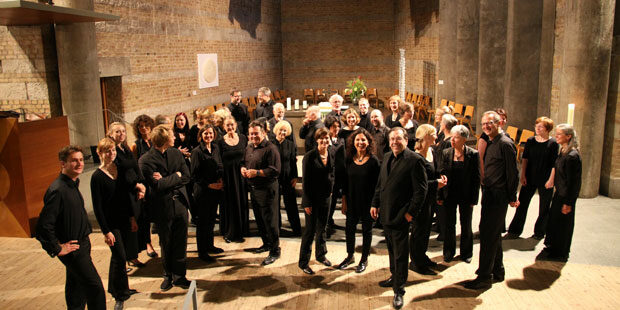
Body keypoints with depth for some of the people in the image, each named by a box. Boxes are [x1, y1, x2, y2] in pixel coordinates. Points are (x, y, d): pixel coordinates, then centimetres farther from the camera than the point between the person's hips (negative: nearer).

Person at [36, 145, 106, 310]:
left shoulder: (72, 185, 7)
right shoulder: (57, 190, -24)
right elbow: (44, 226, -27)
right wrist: (57, 249, -18)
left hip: (81, 243, 9)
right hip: (72, 249, -9)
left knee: (76, 287, 22)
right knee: (95, 287, -5)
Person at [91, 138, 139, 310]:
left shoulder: (119, 170, 3)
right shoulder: (97, 176, -14)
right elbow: (97, 207, -13)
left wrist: (132, 217, 11)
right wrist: (106, 231, -15)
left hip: (124, 220, 6)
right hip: (110, 223, -6)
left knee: (117, 256, 17)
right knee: (120, 257, -6)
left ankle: (115, 288, 35)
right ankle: (120, 296, 10)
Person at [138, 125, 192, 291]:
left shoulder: (176, 153, 4)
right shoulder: (146, 160, -12)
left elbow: (186, 177, -3)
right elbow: (157, 185, -21)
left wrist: (166, 180, -14)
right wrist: (176, 176, -11)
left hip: (180, 204, 3)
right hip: (163, 207, -3)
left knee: (180, 243, 9)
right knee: (166, 244, 13)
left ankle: (179, 275, 24)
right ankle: (168, 275, 31)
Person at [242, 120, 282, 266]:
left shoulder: (270, 148, -16)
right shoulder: (249, 147, 12)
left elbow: (275, 170, -21)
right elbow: (244, 162, 26)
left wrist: (256, 172, -22)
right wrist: (243, 168, 2)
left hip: (267, 189, -9)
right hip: (253, 188, 9)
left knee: (270, 221, -3)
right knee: (259, 219, 19)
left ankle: (275, 251, 7)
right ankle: (267, 244, 36)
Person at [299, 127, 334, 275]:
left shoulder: (331, 156, 4)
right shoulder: (309, 156, -14)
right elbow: (306, 181, -14)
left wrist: (331, 189, 6)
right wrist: (307, 203, -15)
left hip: (326, 197, 6)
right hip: (313, 199, -6)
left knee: (322, 228, 19)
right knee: (310, 230, 0)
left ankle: (321, 255, 36)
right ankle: (303, 262, 11)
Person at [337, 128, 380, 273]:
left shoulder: (373, 160, -12)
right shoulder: (349, 159, -1)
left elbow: (377, 184, -11)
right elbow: (345, 182, 5)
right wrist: (344, 201, 4)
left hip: (367, 201, -4)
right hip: (352, 201, 4)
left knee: (366, 229, 11)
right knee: (350, 228, 15)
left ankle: (364, 259, 28)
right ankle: (350, 256, 36)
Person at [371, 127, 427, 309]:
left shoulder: (415, 160, -12)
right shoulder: (387, 158, 11)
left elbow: (420, 190, -13)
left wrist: (411, 212, -15)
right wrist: (375, 203, 13)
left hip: (400, 215, -7)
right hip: (385, 213, 7)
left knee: (400, 253, 1)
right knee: (391, 248, 20)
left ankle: (399, 291, 11)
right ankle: (394, 277, 37)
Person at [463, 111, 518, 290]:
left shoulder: (505, 144, -14)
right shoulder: (491, 143, 15)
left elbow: (512, 173, -15)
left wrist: (512, 198, -12)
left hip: (498, 197, -10)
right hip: (490, 195, 10)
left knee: (488, 235, -7)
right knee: (494, 234, 18)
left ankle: (484, 278, 0)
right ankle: (497, 271, 31)